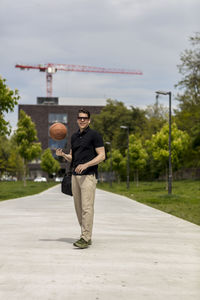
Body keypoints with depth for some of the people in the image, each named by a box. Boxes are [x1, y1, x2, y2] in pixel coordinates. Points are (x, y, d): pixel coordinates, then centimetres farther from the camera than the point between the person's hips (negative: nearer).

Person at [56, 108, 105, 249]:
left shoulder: (94, 135, -3)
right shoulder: (74, 136, 18)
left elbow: (102, 156, -9)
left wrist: (86, 165, -20)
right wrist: (63, 154, 2)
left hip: (89, 175, -7)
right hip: (75, 175, 8)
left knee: (87, 207, -12)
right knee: (79, 208, 8)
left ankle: (86, 238, -14)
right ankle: (86, 235, 15)